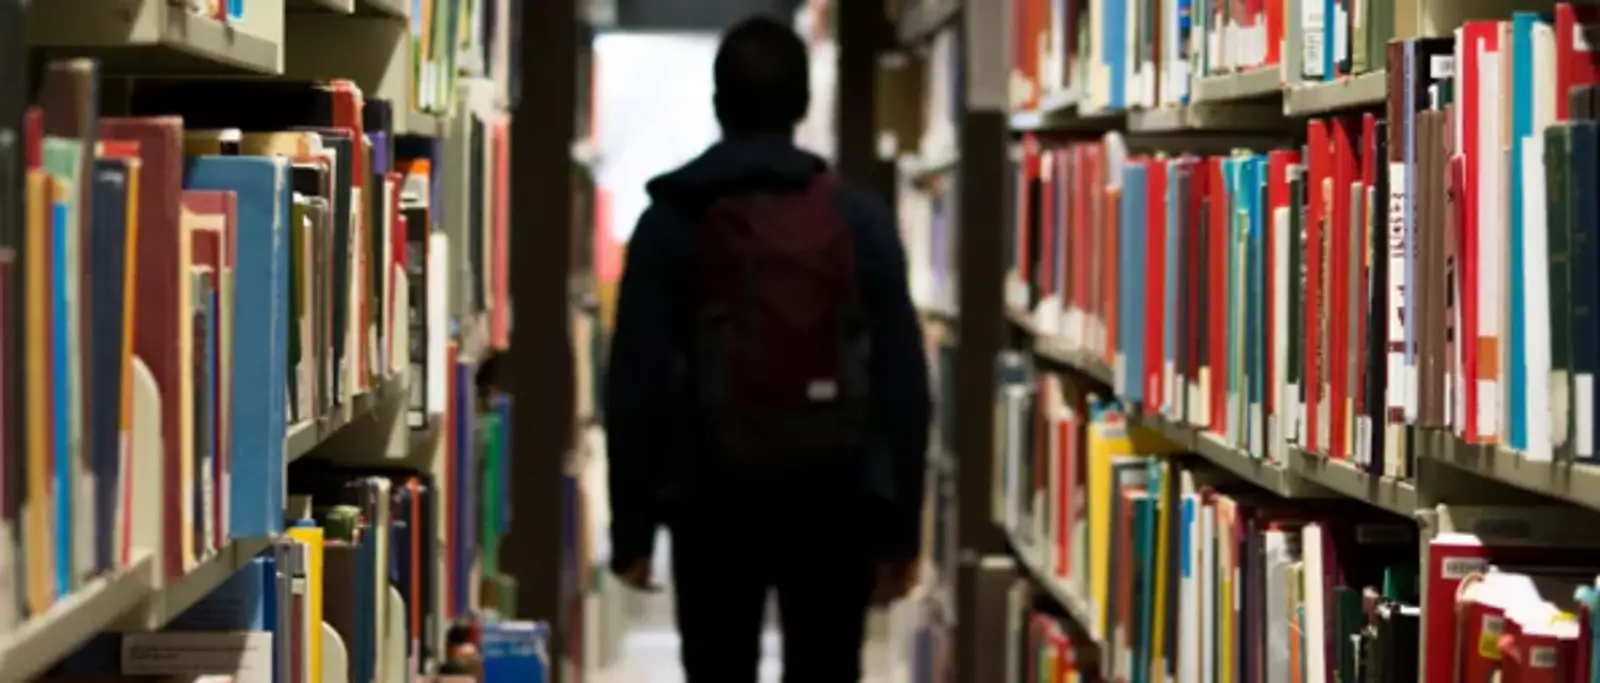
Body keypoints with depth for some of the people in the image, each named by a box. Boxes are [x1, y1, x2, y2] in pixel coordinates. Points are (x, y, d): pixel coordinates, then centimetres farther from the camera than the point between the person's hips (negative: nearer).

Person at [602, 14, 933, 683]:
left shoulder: (671, 220, 1)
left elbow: (635, 384, -3)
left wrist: (631, 528, 4)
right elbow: (903, 382, 0)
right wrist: (901, 527, 6)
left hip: (715, 497, 0)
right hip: (833, 497, 0)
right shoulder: (861, 218, 3)